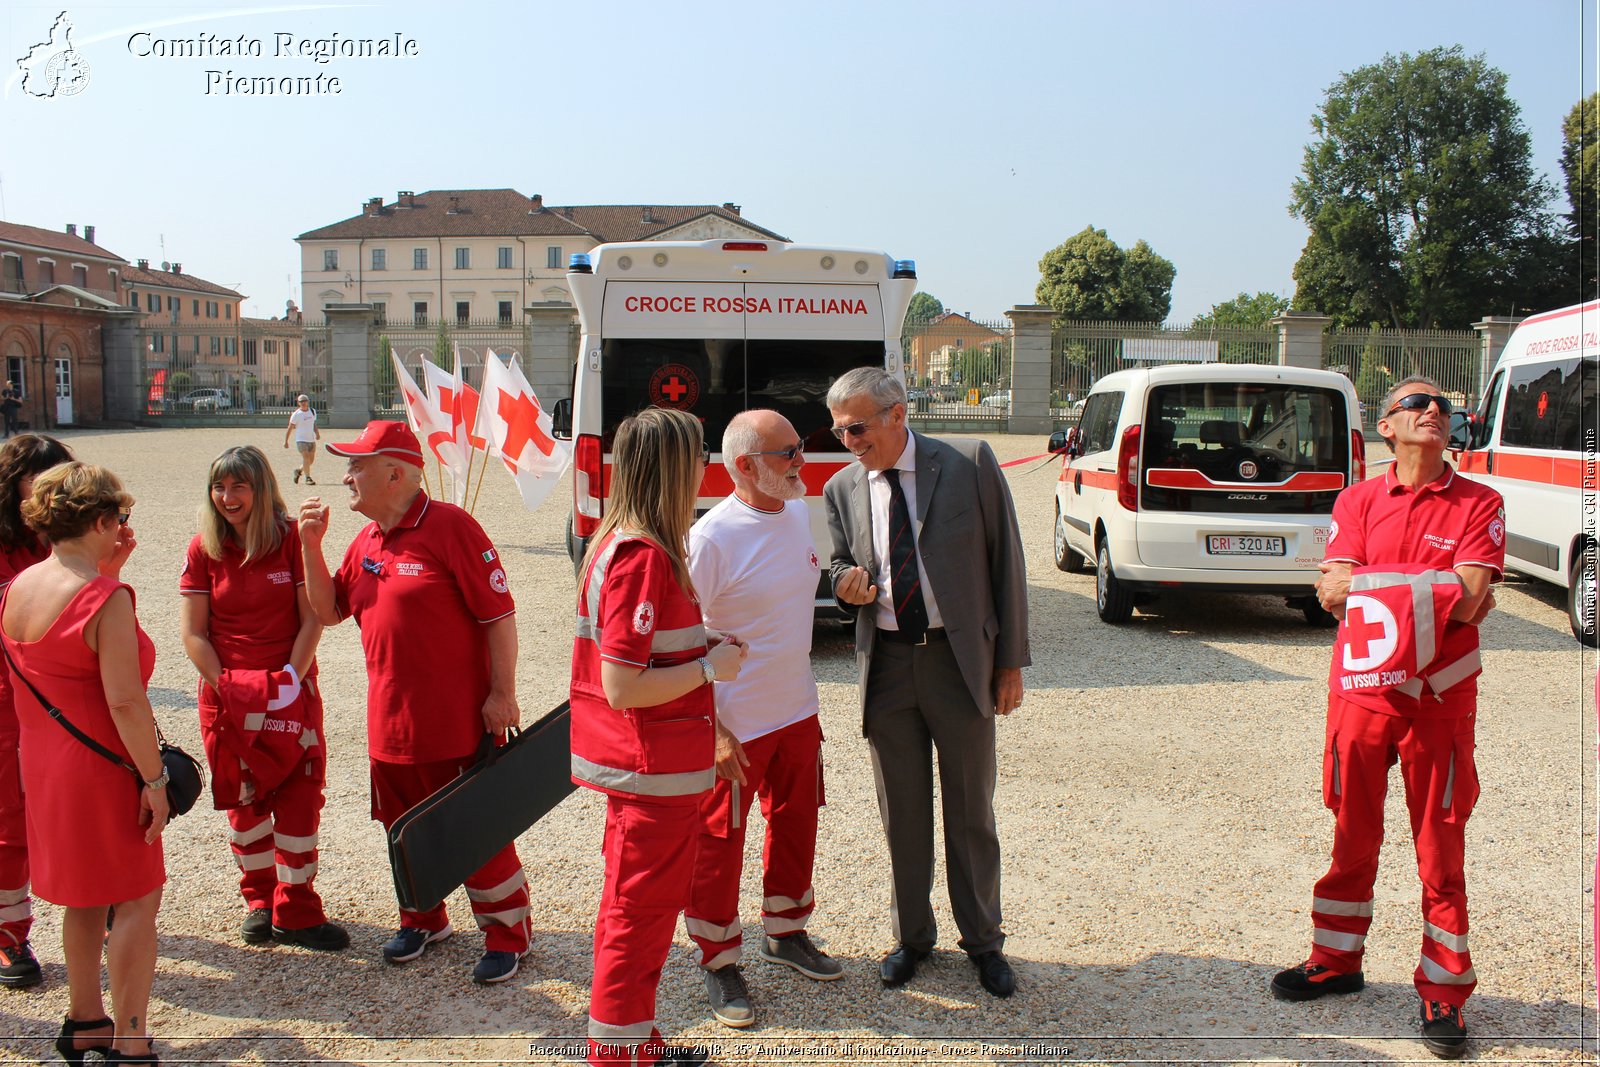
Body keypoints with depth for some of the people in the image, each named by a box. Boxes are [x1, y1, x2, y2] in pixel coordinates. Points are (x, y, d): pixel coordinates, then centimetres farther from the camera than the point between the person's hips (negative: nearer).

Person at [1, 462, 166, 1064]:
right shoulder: (106, 598, -22)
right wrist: (154, 778, -18)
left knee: (84, 896, 21)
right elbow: (124, 701, -25)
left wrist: (106, 571, 10)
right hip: (101, 771, -8)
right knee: (138, 900, 2)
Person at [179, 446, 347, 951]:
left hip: (292, 692, -1)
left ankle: (296, 911, 10)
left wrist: (289, 680, -14)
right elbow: (193, 633, -2)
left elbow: (312, 619, -6)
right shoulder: (203, 550, 0)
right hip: (228, 695, 2)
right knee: (244, 800, 10)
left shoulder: (292, 539, -5)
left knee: (299, 799, -2)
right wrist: (227, 687, -11)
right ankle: (259, 900, 27)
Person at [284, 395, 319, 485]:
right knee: (306, 458, -16)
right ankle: (308, 478, -13)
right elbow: (290, 428, -2)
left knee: (311, 460, 8)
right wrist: (286, 441, -1)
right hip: (301, 440, -5)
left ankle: (299, 471, 30)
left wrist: (317, 433, 6)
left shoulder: (313, 412, 8)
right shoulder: (296, 414, -7)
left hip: (312, 439, 5)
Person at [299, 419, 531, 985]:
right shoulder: (365, 541, 10)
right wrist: (311, 545, 3)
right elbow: (329, 611, 15)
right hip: (390, 722, 8)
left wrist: (502, 693, -17)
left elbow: (499, 614, -15)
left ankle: (507, 936, 19)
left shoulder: (449, 526, -14)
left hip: (459, 722, -7)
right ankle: (423, 918, 40)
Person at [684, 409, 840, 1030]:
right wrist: (713, 731, -21)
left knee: (796, 826, 20)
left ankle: (786, 932, 41)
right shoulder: (712, 538, -21)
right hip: (736, 724, -7)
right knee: (719, 844, 7)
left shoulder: (800, 514, 1)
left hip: (798, 711, 7)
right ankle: (719, 962, 26)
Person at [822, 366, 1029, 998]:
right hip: (886, 664, 3)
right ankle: (912, 936, 31)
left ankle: (982, 940, 29)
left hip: (961, 661, -2)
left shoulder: (970, 463, -8)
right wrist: (847, 586, -11)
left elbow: (1006, 560, -4)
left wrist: (1011, 660, -5)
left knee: (971, 810, 10)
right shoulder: (842, 489, 2)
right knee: (901, 812, 12)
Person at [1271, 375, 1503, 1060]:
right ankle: (1336, 961, 29)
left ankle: (1442, 993, 18)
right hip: (1359, 695, 2)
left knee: (1440, 849, 6)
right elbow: (1331, 592, -7)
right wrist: (1433, 584, -14)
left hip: (1438, 701, -2)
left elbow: (1467, 600, -15)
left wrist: (1368, 581, -15)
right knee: (1353, 838, 14)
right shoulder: (1358, 501, 5)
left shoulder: (1479, 505, -1)